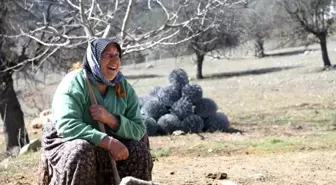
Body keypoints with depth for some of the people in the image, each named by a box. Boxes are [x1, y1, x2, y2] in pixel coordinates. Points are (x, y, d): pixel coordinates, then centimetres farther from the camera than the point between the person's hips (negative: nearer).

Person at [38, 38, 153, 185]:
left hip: (104, 150, 5)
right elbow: (67, 126, -34)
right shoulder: (74, 83, -20)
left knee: (139, 151, -14)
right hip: (67, 144, -5)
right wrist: (109, 142, -41)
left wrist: (110, 119, -29)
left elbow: (139, 130, -10)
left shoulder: (124, 88, -5)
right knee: (80, 151, -35)